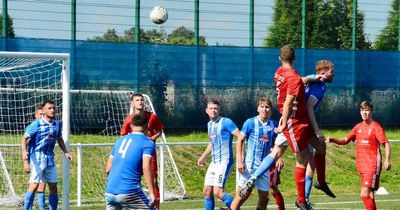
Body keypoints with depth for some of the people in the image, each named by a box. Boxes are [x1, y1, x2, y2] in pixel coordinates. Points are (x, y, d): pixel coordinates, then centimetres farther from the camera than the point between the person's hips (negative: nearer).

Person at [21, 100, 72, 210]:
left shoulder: (57, 124, 7)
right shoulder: (36, 124, -11)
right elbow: (24, 140, -15)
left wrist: (65, 152, 9)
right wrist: (25, 160, -25)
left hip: (50, 159, 6)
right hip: (37, 158, -6)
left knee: (53, 187, 8)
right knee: (34, 184, -16)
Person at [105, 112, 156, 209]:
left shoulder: (120, 140, 19)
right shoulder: (148, 143, 2)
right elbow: (146, 167, -14)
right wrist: (152, 193, -16)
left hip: (109, 191, 6)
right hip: (129, 191, -6)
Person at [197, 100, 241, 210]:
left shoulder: (226, 122, -11)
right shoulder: (209, 124, 14)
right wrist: (203, 157, 32)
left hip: (224, 161, -8)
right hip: (214, 162, 8)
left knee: (218, 191, -18)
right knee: (207, 191, 7)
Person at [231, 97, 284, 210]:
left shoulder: (274, 125, 4)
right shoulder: (250, 122, -5)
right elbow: (240, 141, -2)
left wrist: (278, 158, -2)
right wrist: (239, 161, -10)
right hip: (249, 165, -4)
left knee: (264, 197, 7)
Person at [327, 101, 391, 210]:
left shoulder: (376, 126, -7)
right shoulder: (358, 127, 13)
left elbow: (386, 144, -13)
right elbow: (345, 140, 17)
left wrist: (387, 160, -27)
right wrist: (333, 140, -2)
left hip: (372, 166, -7)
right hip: (361, 166, 7)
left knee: (364, 194, -18)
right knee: (369, 195, 13)